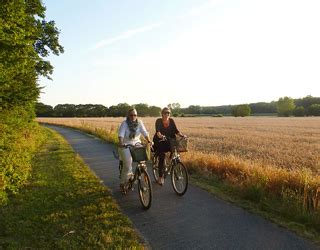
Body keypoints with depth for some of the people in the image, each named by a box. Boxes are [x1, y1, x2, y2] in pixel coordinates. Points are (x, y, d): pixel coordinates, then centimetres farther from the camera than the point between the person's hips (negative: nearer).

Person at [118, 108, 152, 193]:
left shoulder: (139, 122, -1)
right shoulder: (124, 123, -9)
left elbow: (144, 132, -10)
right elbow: (121, 134, -22)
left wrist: (149, 140, -27)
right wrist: (121, 143, -40)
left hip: (136, 144, 3)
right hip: (126, 145, -3)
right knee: (127, 165, -8)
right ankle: (122, 184, 12)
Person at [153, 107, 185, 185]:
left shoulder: (171, 121, -1)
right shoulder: (159, 121, -12)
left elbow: (176, 130, -6)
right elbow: (157, 131, -28)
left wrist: (181, 135, -24)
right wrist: (160, 135, -49)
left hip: (168, 141, 4)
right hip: (159, 142, -4)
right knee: (162, 158, -10)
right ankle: (160, 177, 2)